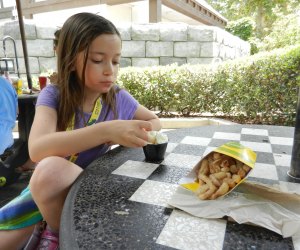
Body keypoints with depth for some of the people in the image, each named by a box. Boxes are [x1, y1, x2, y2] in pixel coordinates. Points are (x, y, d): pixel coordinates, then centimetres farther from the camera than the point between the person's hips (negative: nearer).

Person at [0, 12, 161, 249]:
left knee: (51, 168, -32)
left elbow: (155, 121, 7)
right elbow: (37, 149, -32)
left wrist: (134, 133, -17)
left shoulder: (118, 98, -8)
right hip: (42, 189, 1)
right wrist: (106, 130, -44)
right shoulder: (53, 95, -13)